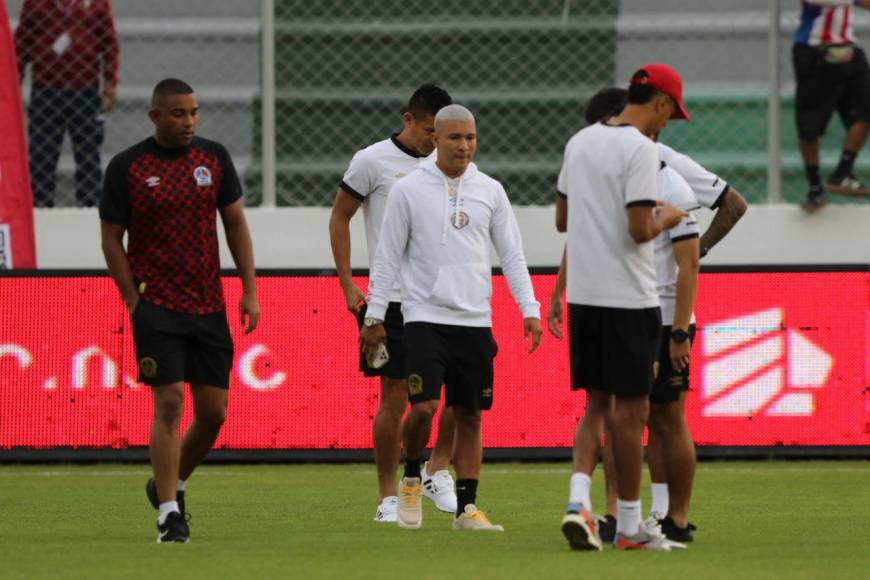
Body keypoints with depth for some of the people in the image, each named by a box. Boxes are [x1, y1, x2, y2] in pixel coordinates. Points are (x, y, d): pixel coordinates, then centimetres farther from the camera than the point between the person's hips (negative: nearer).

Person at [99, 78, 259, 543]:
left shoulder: (214, 158, 7)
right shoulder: (126, 168, -3)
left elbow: (235, 224, 12)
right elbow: (111, 239, 0)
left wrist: (249, 291, 6)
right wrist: (134, 302, -5)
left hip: (209, 306, 4)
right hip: (156, 307, -4)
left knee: (214, 412, 4)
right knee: (169, 404, -12)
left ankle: (170, 483, 28)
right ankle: (169, 511, -7)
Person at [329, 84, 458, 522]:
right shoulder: (372, 161, -4)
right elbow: (339, 218, 2)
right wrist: (347, 286, -3)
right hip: (394, 300, -5)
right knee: (394, 399, -2)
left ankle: (437, 471, 13)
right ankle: (388, 498, 7)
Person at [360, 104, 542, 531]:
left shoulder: (490, 191, 7)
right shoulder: (408, 190, 0)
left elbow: (512, 255, 10)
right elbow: (387, 257, 3)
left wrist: (530, 309, 1)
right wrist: (374, 316, 0)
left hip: (475, 321, 3)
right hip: (425, 317, -3)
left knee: (469, 416, 3)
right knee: (423, 407, -15)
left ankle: (466, 508, 8)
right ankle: (411, 479, 11)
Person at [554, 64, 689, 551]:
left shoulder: (580, 142, 10)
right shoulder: (641, 149, -14)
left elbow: (562, 218, 18)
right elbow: (639, 229, -21)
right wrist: (665, 219, -1)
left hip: (583, 293, 7)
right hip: (628, 298, -7)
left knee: (598, 404, 14)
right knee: (631, 409, 2)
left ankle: (579, 501, -5)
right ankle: (630, 525, 7)